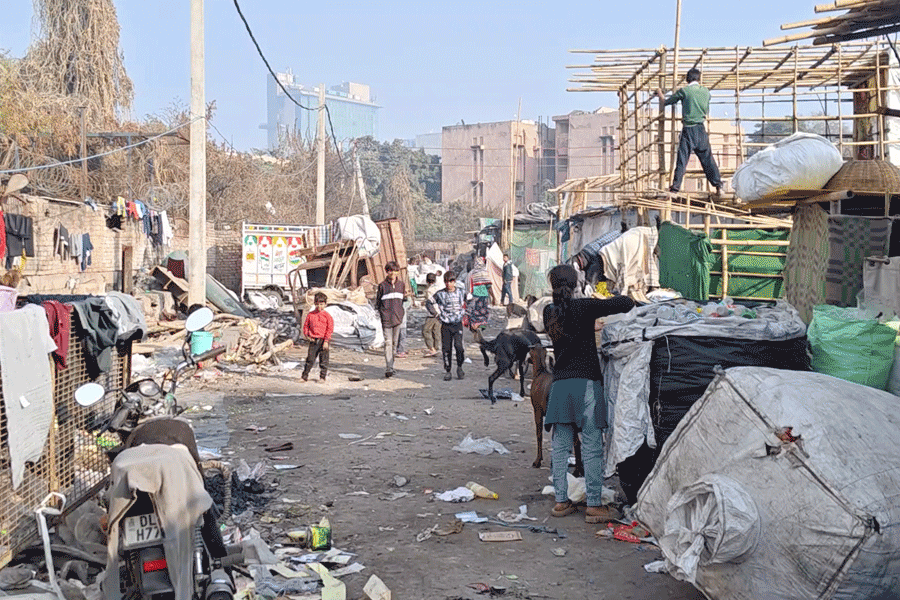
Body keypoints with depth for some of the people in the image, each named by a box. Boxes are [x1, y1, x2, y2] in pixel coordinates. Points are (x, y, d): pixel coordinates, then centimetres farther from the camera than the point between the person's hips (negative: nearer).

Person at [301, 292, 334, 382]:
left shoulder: (327, 315, -3)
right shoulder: (311, 314, 6)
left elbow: (330, 329, -5)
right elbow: (306, 325, 15)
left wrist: (326, 341, -10)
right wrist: (307, 335, 0)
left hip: (323, 341, -2)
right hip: (313, 340, 2)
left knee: (323, 360, 3)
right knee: (310, 359, 3)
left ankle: (322, 377, 13)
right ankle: (305, 376, 9)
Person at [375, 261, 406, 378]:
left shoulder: (401, 284, 9)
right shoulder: (382, 285, -1)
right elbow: (377, 300, 6)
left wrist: (402, 312, 13)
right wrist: (380, 313, 0)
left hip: (398, 318, 4)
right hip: (386, 319, -3)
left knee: (395, 342, 9)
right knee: (388, 342, -9)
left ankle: (391, 365, 20)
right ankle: (388, 369, -13)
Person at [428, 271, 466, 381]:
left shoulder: (460, 293, 3)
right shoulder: (440, 294, 0)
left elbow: (463, 306, 20)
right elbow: (430, 303, 14)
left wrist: (461, 315, 11)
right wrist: (437, 312, 5)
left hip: (458, 324, 0)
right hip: (446, 325, 1)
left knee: (458, 345, -15)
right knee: (446, 348, 2)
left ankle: (459, 367, 5)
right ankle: (447, 371, 13)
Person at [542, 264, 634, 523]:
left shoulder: (549, 312, 7)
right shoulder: (584, 307, -8)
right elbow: (625, 303, -10)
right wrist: (626, 300, 13)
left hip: (560, 384, 5)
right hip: (587, 382, -5)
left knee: (560, 446, 10)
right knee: (592, 447, 0)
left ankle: (561, 501, 14)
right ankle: (594, 505, 1)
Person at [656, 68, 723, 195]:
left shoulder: (684, 91, -5)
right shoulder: (705, 92, 7)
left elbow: (666, 102, 7)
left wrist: (660, 94, 26)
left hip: (688, 130, -3)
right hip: (701, 129, 3)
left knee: (682, 159, -1)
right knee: (707, 158, 6)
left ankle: (675, 187, -2)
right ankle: (718, 186, 4)